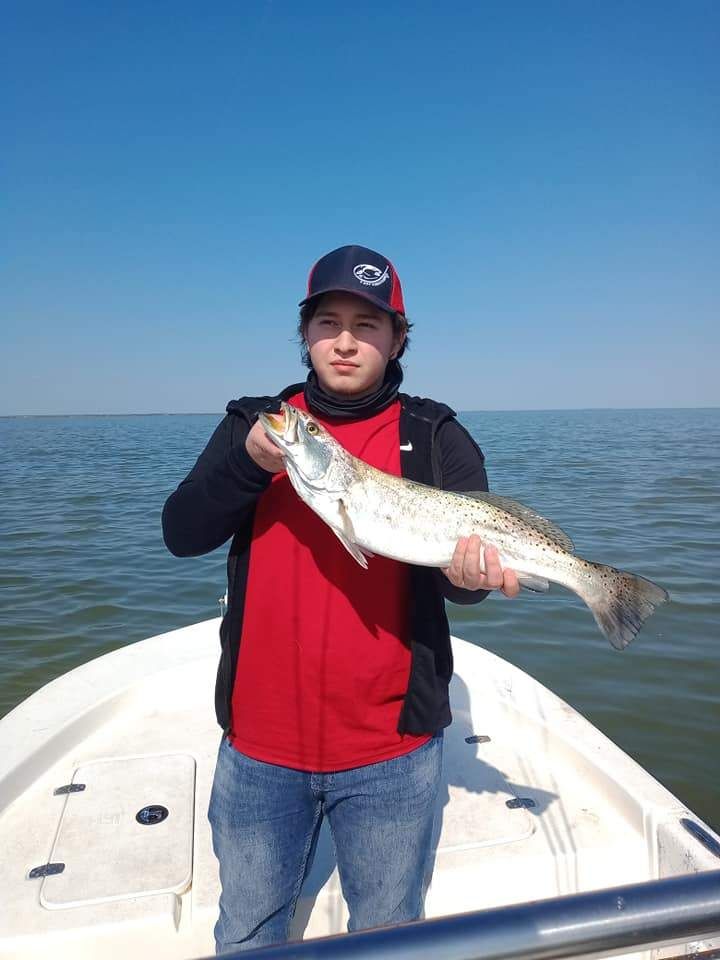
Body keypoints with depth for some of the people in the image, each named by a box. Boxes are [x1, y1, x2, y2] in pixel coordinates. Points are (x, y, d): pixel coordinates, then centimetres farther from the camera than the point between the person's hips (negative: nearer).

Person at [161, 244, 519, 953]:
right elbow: (181, 533, -8)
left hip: (390, 751, -1)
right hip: (258, 744, 2)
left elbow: (463, 574, -8)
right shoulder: (254, 423, 2)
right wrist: (251, 461, -23)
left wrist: (470, 570, -30)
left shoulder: (435, 438, -2)